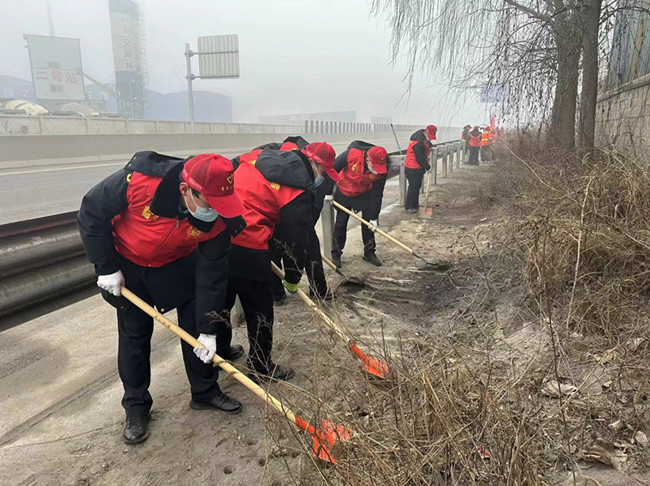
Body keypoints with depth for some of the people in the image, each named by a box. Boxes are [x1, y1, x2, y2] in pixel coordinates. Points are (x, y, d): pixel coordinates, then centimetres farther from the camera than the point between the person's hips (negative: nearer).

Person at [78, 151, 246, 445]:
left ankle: (204, 391, 26)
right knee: (133, 335, 5)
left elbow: (212, 274, -21)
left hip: (179, 265, 2)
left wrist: (208, 331, -18)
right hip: (128, 266, -1)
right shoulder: (139, 180, -38)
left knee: (196, 328, 4)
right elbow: (92, 213, -20)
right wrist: (106, 268, -16)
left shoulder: (219, 216, -30)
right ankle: (136, 407, 24)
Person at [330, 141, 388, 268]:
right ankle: (336, 254, 16)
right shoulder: (351, 154, -34)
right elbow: (333, 168, -18)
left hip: (364, 194, 2)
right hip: (344, 192, -2)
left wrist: (374, 217, -17)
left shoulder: (382, 170, -27)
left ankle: (369, 252, 18)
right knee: (340, 223, 1)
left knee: (368, 223, 1)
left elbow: (377, 194, -18)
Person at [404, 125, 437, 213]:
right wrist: (427, 167, -14)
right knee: (413, 186, -7)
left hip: (419, 168, 10)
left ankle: (415, 204, 28)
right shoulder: (418, 143, -26)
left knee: (417, 186, 16)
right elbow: (420, 158, -23)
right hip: (413, 169, -10)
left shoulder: (424, 137, 6)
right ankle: (409, 206, 0)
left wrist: (429, 146, 15)